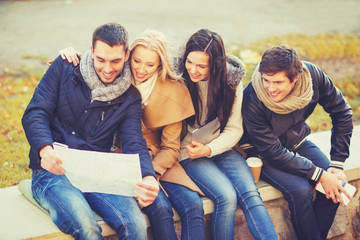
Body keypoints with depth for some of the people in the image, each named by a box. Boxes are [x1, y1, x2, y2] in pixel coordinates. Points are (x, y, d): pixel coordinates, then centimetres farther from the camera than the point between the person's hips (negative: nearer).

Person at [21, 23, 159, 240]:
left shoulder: (130, 98, 8)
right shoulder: (64, 68, 4)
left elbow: (134, 144, -3)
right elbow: (35, 114, -3)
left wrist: (148, 177, -27)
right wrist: (44, 149, -27)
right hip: (53, 171, -2)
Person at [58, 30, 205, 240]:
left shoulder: (173, 91, -2)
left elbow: (170, 147, 0)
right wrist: (70, 54, -15)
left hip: (158, 161, 2)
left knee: (193, 204, -23)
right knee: (159, 207, -28)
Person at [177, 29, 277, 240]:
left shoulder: (231, 80, -3)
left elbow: (234, 129, 0)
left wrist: (208, 149, -15)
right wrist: (192, 149, -14)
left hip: (221, 149, 3)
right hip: (189, 151, -2)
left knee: (250, 193, -22)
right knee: (226, 197, -26)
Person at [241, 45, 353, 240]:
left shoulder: (312, 75, -21)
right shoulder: (252, 99, -30)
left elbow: (342, 113, -6)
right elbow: (273, 152, -25)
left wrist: (337, 164, -11)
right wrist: (319, 175, -27)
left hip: (297, 143, 4)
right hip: (264, 156, -4)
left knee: (336, 185, -16)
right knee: (300, 190, -28)